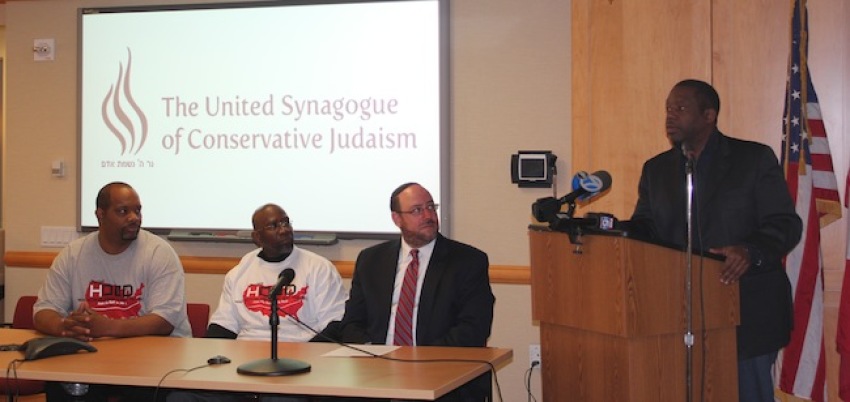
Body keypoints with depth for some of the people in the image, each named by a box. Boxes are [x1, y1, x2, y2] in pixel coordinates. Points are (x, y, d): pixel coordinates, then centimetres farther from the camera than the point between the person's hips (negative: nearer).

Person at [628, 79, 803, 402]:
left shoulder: (755, 158, -1)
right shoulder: (656, 169, 13)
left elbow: (786, 225, -7)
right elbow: (643, 227, 9)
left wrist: (750, 252, -27)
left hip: (748, 310, -4)